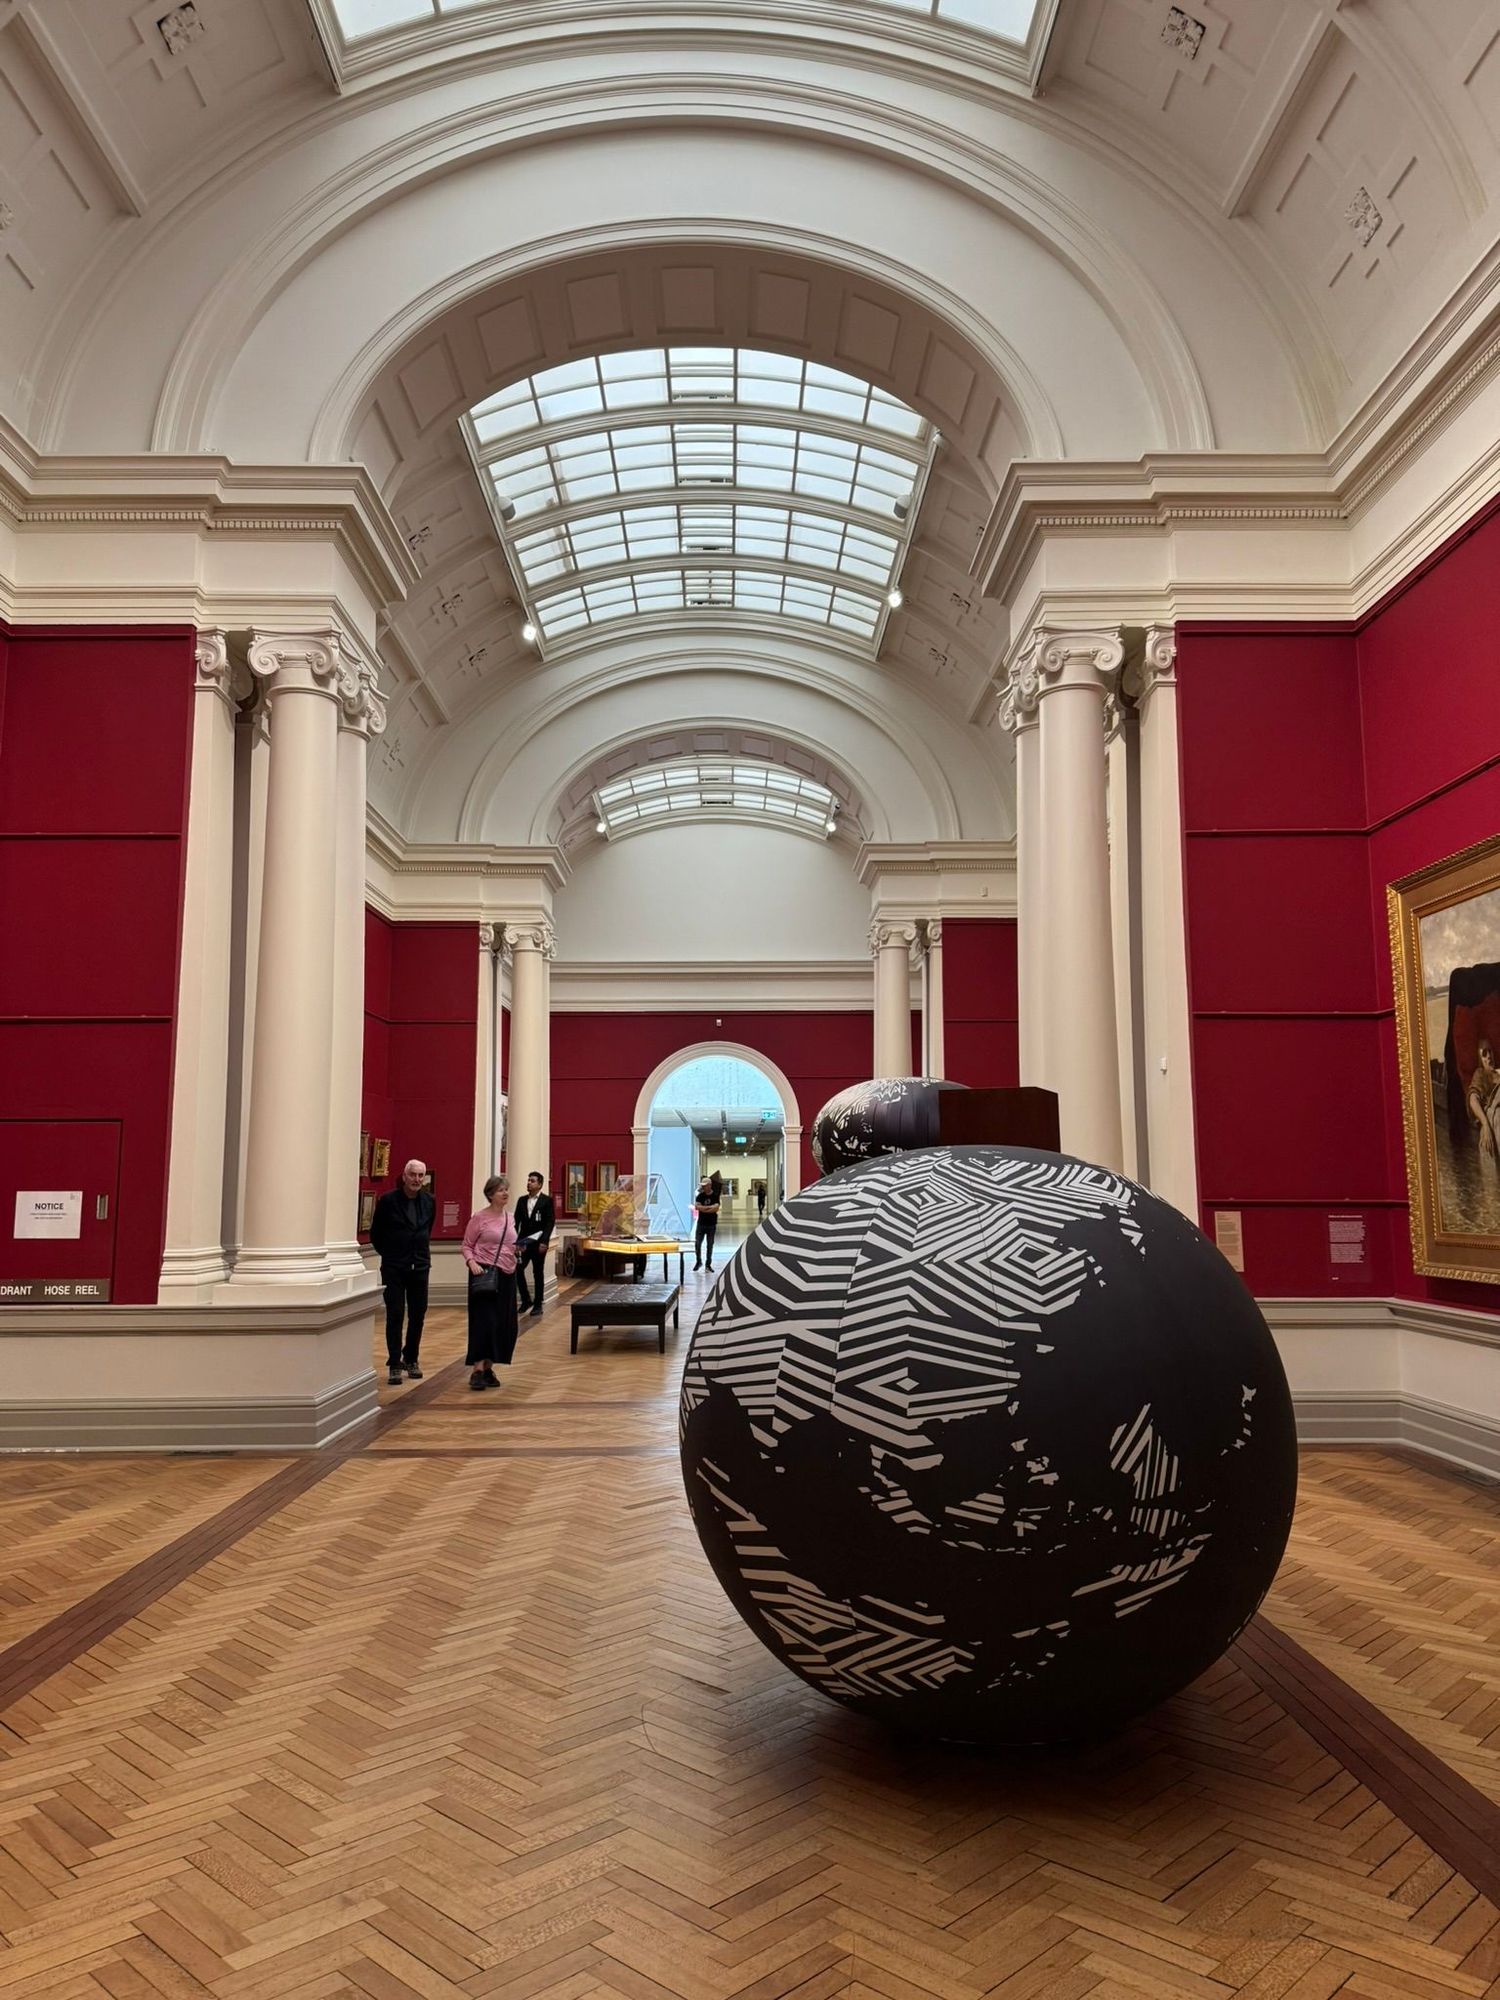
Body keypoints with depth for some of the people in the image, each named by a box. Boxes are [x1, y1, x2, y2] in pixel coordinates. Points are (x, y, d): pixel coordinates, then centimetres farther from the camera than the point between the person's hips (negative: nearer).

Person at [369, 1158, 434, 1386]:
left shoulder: (429, 1201, 3)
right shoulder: (388, 1201, -9)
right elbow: (375, 1233, 2)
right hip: (393, 1267, -4)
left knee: (418, 1315, 8)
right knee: (395, 1315, -3)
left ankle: (411, 1359, 24)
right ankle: (394, 1364, 4)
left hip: (420, 1266, 4)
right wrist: (388, 1253, 9)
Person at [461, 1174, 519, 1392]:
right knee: (484, 1320, -9)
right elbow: (467, 1245, -4)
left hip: (507, 1274, 6)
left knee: (503, 1323, 6)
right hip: (485, 1273, -6)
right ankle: (476, 1370, -4)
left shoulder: (510, 1217, 11)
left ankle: (488, 1368, 17)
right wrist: (472, 1262, -21)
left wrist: (518, 1249, 2)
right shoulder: (479, 1217, -7)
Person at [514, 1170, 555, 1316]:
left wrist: (544, 1241, -17)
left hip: (538, 1243, -4)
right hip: (523, 1242, 4)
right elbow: (516, 1221, 9)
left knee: (538, 1274, 3)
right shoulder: (522, 1200, 10)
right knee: (517, 1270, -4)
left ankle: (537, 1305, 12)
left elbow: (550, 1222, -9)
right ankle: (526, 1300, 12)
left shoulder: (547, 1200, -4)